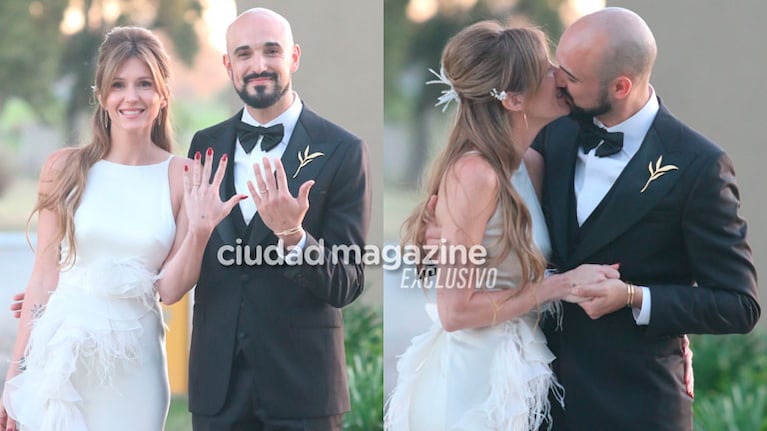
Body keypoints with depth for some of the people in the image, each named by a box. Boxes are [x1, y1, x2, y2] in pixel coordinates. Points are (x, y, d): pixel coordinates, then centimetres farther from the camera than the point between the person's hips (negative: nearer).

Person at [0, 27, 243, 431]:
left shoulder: (186, 178, -1)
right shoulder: (65, 168, -2)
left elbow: (170, 288, -1)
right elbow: (44, 275, 1)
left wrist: (199, 230, -17)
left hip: (134, 363, 0)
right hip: (61, 352, 0)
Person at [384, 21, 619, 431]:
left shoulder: (530, 167, 5)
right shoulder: (474, 173, -20)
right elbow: (455, 311, -21)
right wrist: (562, 285, -16)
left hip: (513, 379, 8)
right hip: (469, 386, -8)